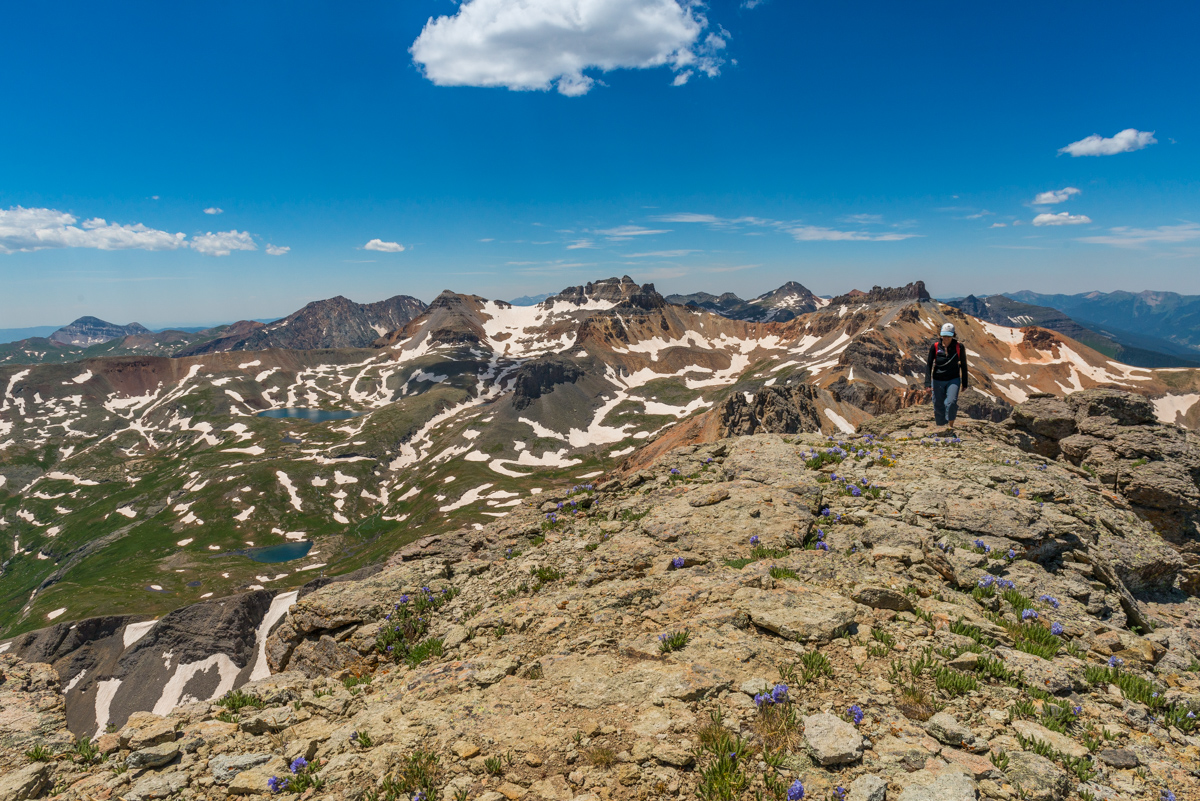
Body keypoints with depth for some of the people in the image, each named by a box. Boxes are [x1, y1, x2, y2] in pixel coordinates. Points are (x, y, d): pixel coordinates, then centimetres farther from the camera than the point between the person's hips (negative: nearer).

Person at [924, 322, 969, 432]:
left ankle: (950, 425, -3)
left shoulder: (959, 346, -3)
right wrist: (928, 383, -11)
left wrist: (964, 383, 10)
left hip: (953, 380, -1)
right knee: (938, 405, 2)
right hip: (938, 381, 1)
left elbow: (963, 365, 7)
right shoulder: (935, 346, -5)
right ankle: (941, 426, 21)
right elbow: (929, 364, -3)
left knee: (951, 402, -20)